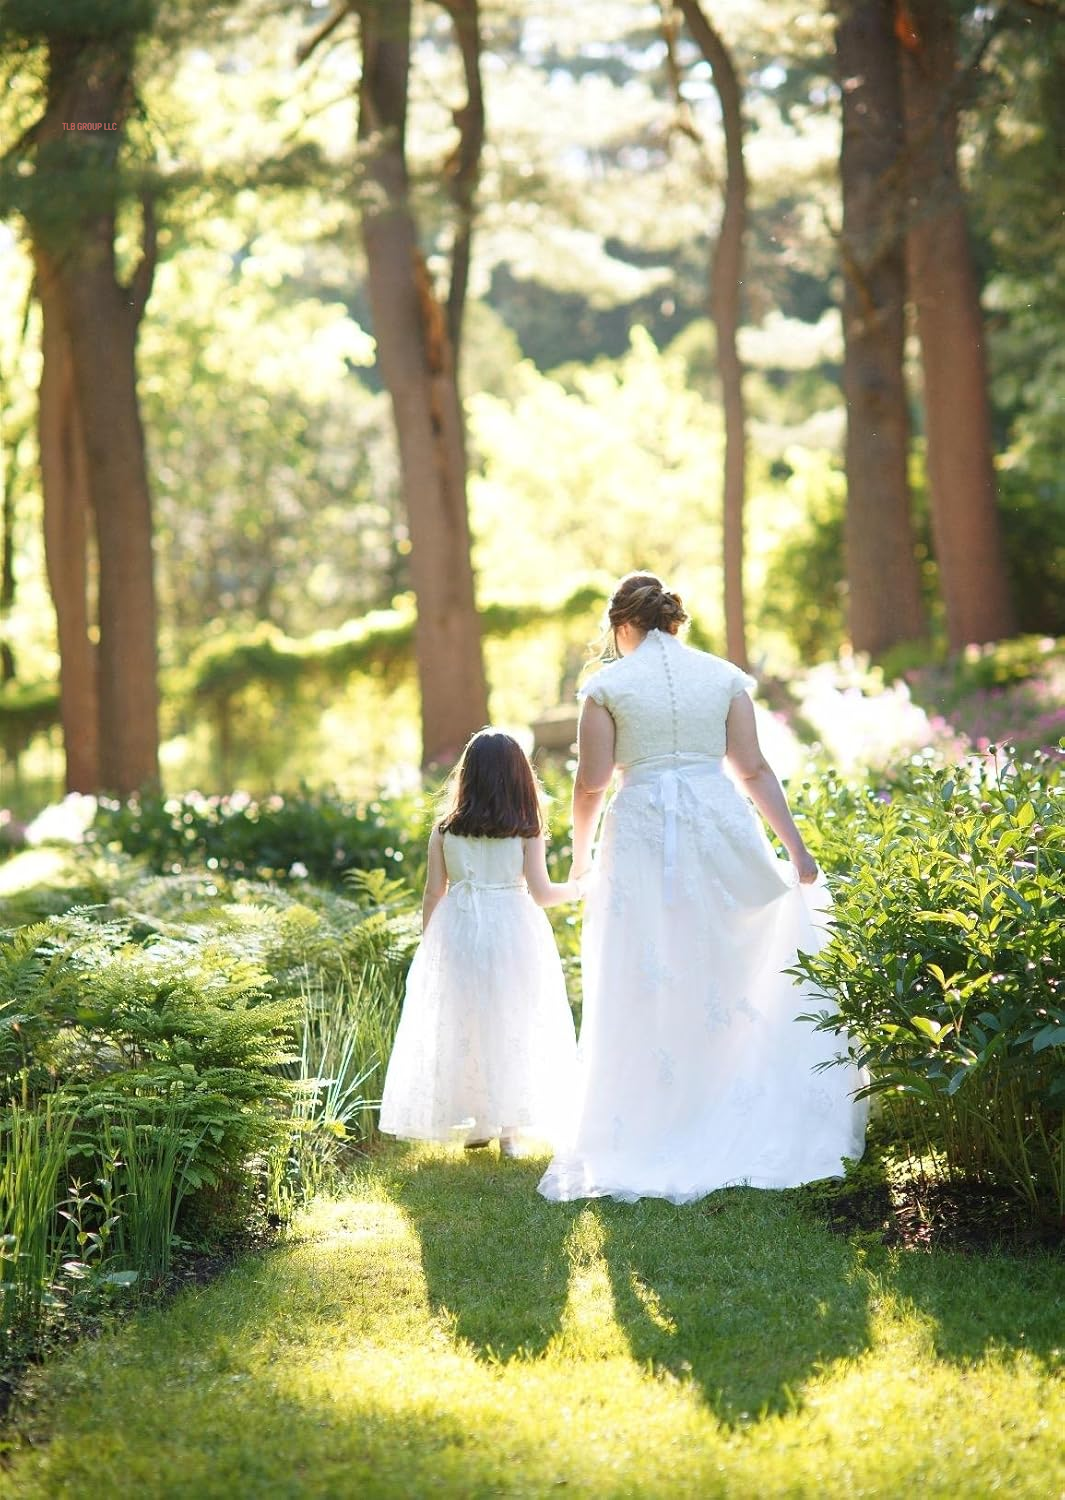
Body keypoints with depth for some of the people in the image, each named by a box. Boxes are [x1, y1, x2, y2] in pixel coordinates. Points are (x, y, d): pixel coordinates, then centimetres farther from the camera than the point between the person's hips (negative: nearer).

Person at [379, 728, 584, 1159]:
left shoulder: (445, 832, 0)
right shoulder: (526, 831, -5)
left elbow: (433, 894, 2)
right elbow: (540, 892, -6)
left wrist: (427, 942, 14)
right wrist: (576, 889, 13)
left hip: (457, 930, 1)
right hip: (513, 931, -1)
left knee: (459, 1026, 10)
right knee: (513, 1027, 6)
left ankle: (471, 1125, 14)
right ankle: (510, 1128, 6)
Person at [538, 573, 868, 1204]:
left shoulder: (609, 685, 0)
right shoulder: (724, 676, 6)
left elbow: (591, 784, -2)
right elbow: (753, 769, 2)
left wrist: (581, 851, 14)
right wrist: (796, 847, 5)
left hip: (643, 831, -2)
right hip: (722, 821, 2)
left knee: (648, 992, 3)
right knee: (736, 977, 11)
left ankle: (642, 1147, 7)